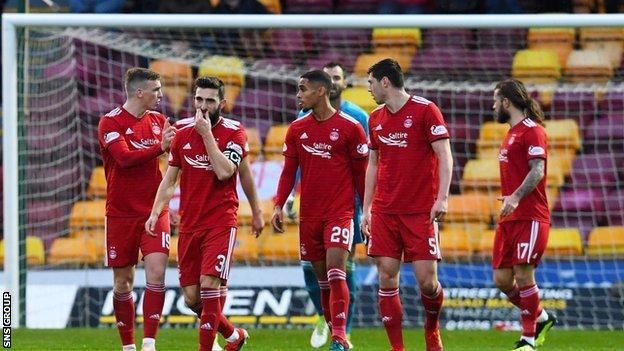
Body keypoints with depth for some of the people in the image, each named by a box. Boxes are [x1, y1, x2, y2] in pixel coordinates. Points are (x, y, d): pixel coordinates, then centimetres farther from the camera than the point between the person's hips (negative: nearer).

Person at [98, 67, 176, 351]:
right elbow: (125, 157, -21)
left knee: (156, 272, -14)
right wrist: (159, 147, -28)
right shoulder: (111, 122, -7)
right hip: (121, 214, -3)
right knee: (123, 282, 5)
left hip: (154, 211, 3)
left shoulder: (158, 121, 10)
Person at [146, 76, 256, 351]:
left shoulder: (233, 133, -4)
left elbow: (224, 171, -19)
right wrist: (155, 212, 3)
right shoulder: (183, 135, 10)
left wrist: (207, 133, -16)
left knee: (209, 284, -19)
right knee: (191, 297, 4)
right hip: (189, 225, 5)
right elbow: (169, 179, 14)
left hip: (220, 223, -5)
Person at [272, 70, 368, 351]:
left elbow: (360, 172, 1)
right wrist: (279, 206, 0)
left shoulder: (349, 127, -4)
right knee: (321, 278, 7)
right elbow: (289, 171, 11)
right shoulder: (297, 129, 8)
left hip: (340, 212, -5)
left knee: (336, 273, -16)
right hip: (309, 215, 5)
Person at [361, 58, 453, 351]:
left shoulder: (425, 110, -6)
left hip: (421, 211, -5)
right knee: (387, 279, -3)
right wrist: (366, 209, 14)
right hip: (385, 211, 5)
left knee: (426, 280, -7)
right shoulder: (376, 118, 12)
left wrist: (442, 198, -18)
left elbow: (445, 157, -8)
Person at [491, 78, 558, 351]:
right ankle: (541, 318, 23)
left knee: (524, 276, -10)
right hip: (508, 219, 9)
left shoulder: (532, 131, -9)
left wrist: (516, 197, -31)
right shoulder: (511, 134, 20)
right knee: (502, 280, 5)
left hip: (530, 218, -9)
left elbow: (537, 171, -20)